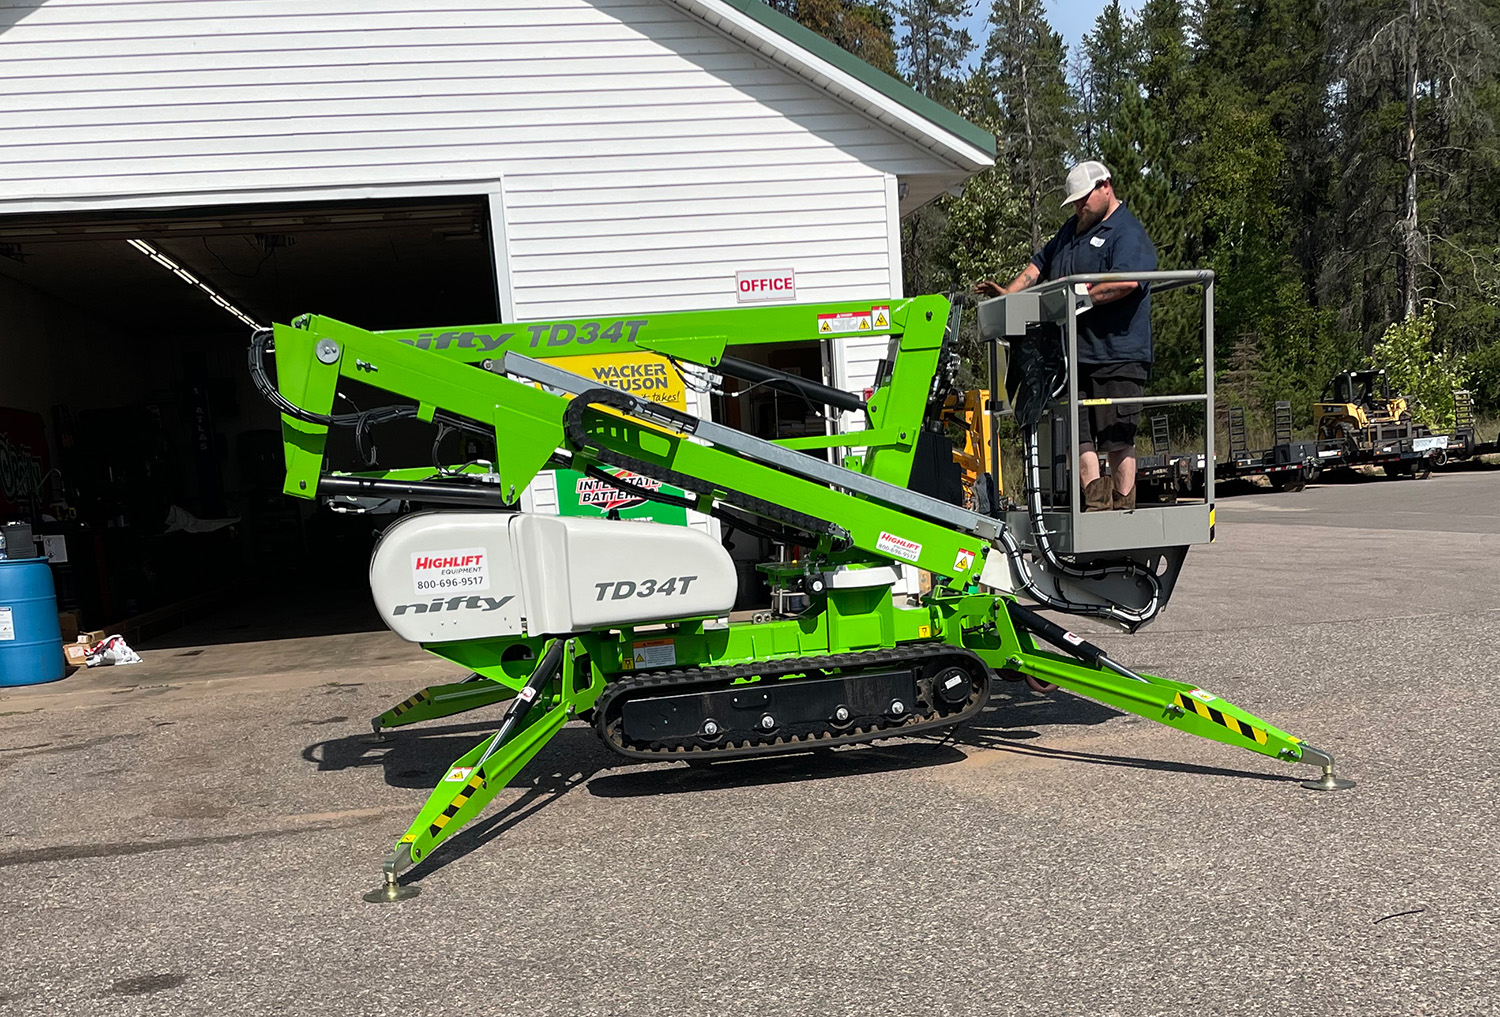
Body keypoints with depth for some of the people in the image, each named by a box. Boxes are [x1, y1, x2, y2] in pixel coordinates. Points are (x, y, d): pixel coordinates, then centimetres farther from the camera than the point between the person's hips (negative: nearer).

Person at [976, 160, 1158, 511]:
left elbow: (1127, 281, -22)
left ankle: (1123, 504, 5)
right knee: (1077, 428, 2)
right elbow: (1040, 263, 29)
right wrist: (1009, 292, 13)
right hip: (1073, 353, 8)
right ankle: (1095, 496, 5)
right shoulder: (1073, 229, 23)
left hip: (1116, 353, -8)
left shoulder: (1128, 233, -5)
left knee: (1116, 433, -4)